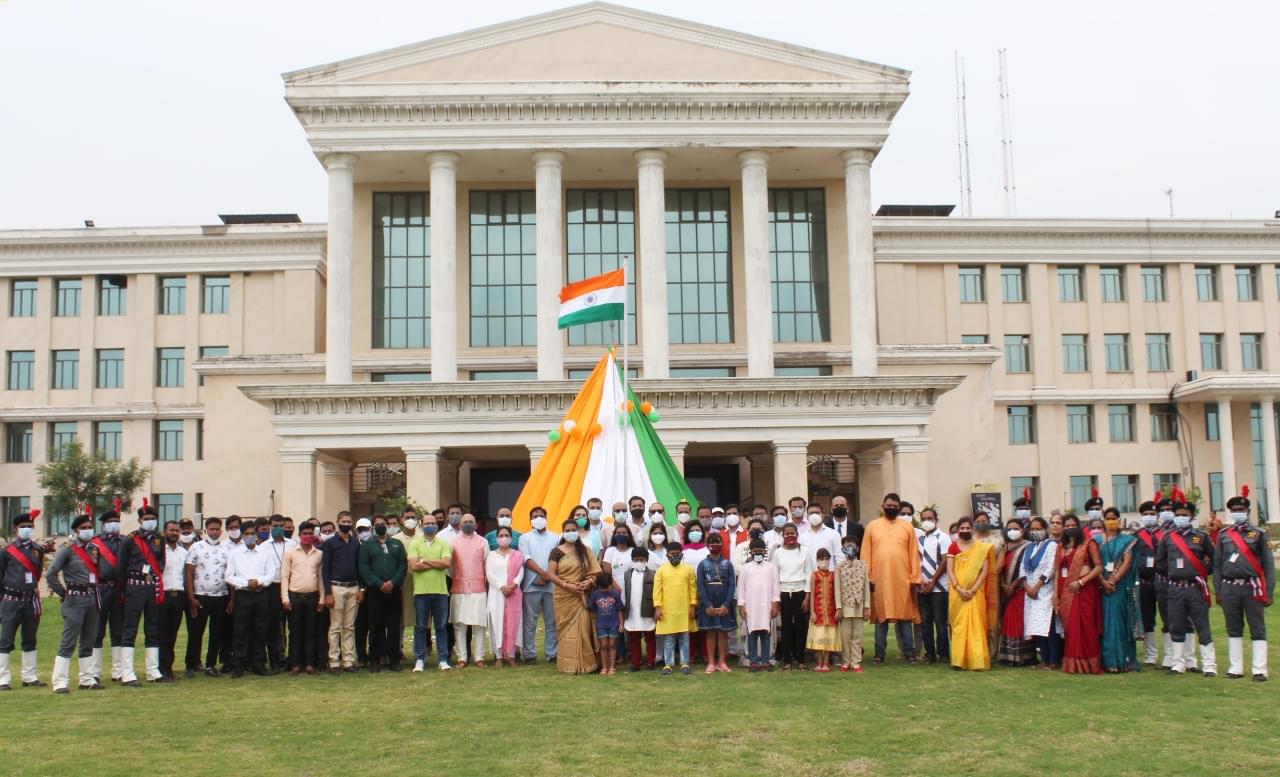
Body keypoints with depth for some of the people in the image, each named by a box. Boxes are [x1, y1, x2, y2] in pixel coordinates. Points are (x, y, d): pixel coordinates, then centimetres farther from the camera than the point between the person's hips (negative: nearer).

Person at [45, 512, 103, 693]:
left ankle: (87, 679, 18)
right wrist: (63, 593, -8)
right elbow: (50, 574, -11)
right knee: (68, 643, -7)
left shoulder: (93, 549, 14)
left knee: (88, 642, 12)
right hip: (75, 601, -7)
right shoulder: (67, 550, -6)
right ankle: (60, 682, -5)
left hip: (92, 599, 7)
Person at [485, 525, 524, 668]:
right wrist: (502, 586, -13)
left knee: (512, 623, -3)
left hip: (514, 593, 1)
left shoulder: (517, 555, 12)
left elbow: (520, 573, 2)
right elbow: (489, 574, -1)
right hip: (496, 593, -1)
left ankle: (511, 655, 0)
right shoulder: (491, 555, 9)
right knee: (498, 622, -3)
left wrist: (513, 585, -14)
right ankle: (499, 656, -2)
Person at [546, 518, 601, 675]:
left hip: (582, 596, 2)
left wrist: (589, 582, -12)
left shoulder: (585, 550, 9)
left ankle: (584, 663, 4)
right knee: (567, 630, -1)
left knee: (583, 629, 0)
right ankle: (568, 665, 1)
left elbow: (595, 571, 8)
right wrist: (567, 585, -16)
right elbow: (550, 574, -7)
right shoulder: (557, 551, 0)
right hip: (565, 597, -2)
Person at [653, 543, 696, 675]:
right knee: (668, 639, 5)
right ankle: (668, 664, 10)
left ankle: (684, 663, 13)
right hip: (667, 611, -1)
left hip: (684, 610, 1)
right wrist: (657, 607, -7)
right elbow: (657, 589, -1)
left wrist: (693, 606, 0)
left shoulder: (688, 569, 4)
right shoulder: (661, 570, 1)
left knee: (684, 638, 6)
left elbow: (693, 588, 5)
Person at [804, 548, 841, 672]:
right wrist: (812, 612, -6)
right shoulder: (814, 575, 1)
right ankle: (819, 663, 7)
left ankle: (826, 663, 8)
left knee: (829, 636, 3)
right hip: (818, 610, -1)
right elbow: (812, 595, -1)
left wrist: (838, 610, 0)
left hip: (830, 610, 2)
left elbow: (836, 594, 5)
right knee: (818, 636, 0)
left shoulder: (833, 575, 5)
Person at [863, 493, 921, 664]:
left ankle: (909, 652, 7)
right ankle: (879, 653, 6)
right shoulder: (872, 526, 8)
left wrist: (915, 578, 0)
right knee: (881, 617, 2)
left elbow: (913, 554, 6)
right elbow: (866, 554, 5)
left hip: (902, 579, 0)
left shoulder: (907, 527, 9)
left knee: (904, 617, 2)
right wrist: (867, 578, -2)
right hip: (879, 579, 0)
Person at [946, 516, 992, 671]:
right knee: (958, 625, 0)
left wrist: (973, 590, -13)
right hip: (957, 592, 1)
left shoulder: (981, 548, 4)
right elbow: (949, 571, 0)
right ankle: (959, 660, 2)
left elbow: (985, 571, -3)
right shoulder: (953, 547, 6)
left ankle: (978, 661, -3)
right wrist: (959, 589, -13)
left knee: (976, 625, -5)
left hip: (975, 593, -1)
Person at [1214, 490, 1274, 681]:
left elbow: (1268, 565, 1)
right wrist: (1218, 591, 5)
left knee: (1257, 630, 1)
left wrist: (1268, 592, -5)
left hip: (1252, 588, -2)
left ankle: (1259, 670, 5)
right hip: (1229, 588, 2)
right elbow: (1217, 565, 9)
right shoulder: (1223, 535, 8)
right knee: (1233, 630, 9)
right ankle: (1235, 669, 16)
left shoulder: (1258, 534, 2)